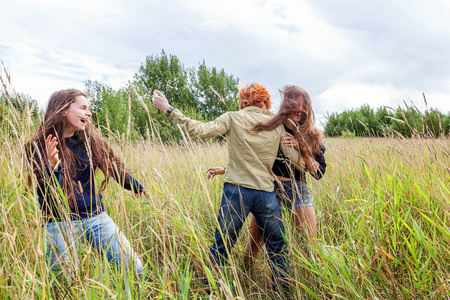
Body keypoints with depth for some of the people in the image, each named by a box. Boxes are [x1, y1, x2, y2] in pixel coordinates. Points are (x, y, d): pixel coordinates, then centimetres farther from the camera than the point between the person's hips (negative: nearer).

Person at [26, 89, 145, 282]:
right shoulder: (38, 146, -8)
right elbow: (46, 195, -13)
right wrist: (53, 167, -31)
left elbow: (114, 167, 14)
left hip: (95, 217, 3)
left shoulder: (90, 140, 3)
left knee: (134, 268, 0)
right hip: (59, 223, -3)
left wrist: (138, 188, 23)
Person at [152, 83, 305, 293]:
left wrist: (168, 109, -4)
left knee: (221, 247, 10)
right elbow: (297, 159, 10)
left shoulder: (232, 119, 0)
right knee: (277, 248, 17)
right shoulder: (277, 125, 7)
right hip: (266, 194, 2)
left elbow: (199, 130, -10)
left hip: (236, 191, -1)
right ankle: (283, 291, 27)